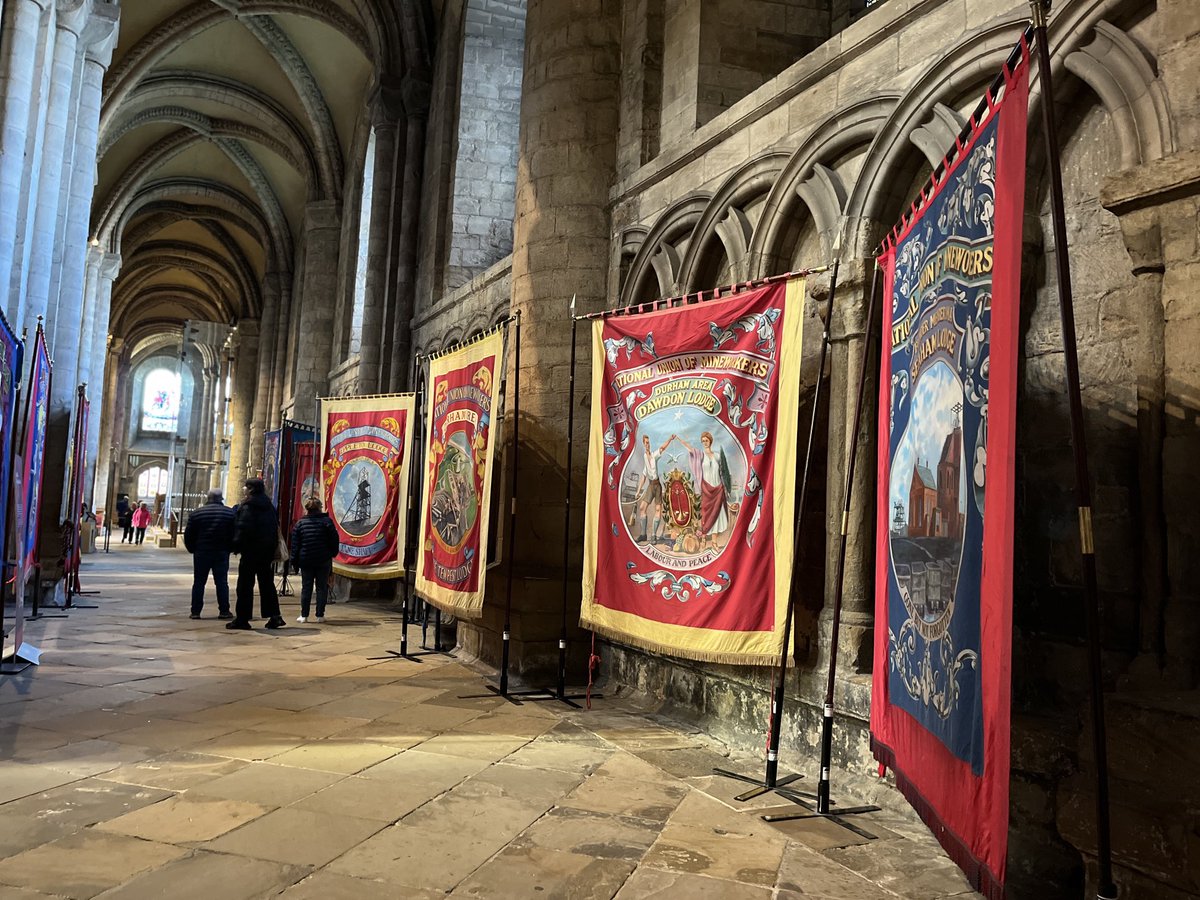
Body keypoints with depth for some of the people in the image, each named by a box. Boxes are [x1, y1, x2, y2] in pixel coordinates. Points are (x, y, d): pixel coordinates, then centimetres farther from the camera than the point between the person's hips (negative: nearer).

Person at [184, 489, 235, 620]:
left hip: (201, 553, 1)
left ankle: (195, 611, 6)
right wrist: (230, 548, 8)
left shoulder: (196, 513, 1)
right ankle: (224, 611, 2)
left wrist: (192, 549, 12)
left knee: (199, 583, 7)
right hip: (222, 553, 0)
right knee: (222, 582, 4)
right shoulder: (230, 513, -1)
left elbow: (188, 535, 2)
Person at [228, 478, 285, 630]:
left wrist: (237, 545, -11)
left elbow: (243, 528, -18)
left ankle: (242, 619, 3)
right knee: (267, 583, 13)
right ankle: (274, 616, 9)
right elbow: (276, 527, 16)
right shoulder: (270, 506, 11)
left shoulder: (248, 506, -12)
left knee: (245, 584, 0)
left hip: (251, 549, -7)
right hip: (268, 550, 7)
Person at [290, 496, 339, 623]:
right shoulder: (326, 521, -4)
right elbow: (334, 539, -5)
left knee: (306, 587, 9)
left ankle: (304, 615, 8)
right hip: (323, 560, -2)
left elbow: (295, 544, 4)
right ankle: (320, 615, 3)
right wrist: (333, 553, 10)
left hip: (306, 560, 2)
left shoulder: (300, 523, 4)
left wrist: (295, 561, 8)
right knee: (322, 587, 4)